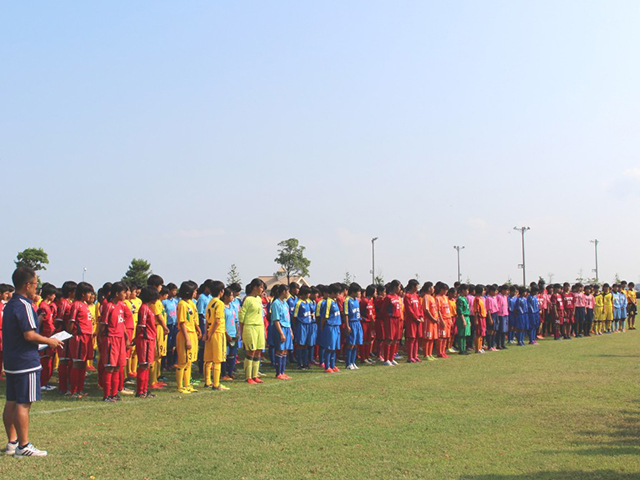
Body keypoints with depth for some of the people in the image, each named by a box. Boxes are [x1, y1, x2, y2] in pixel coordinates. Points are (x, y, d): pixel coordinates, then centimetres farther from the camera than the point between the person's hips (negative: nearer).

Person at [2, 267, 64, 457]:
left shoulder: (9, 305, 13)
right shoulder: (24, 305, -17)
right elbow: (29, 335, -22)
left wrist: (43, 341, 18)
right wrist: (49, 341, -8)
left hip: (11, 361, 10)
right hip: (26, 361, -9)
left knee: (11, 402, 13)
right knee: (24, 404, -4)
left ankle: (12, 442, 21)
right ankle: (23, 446, 0)